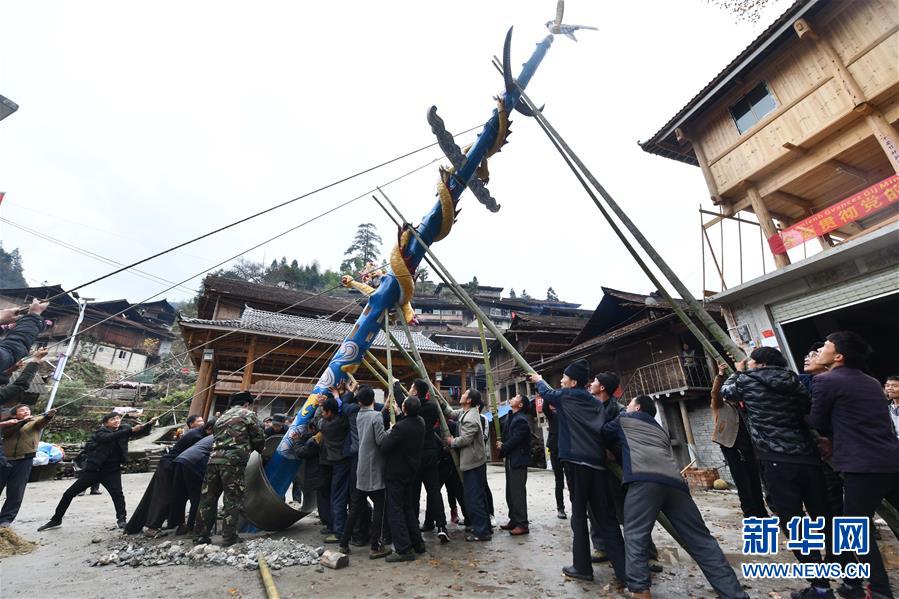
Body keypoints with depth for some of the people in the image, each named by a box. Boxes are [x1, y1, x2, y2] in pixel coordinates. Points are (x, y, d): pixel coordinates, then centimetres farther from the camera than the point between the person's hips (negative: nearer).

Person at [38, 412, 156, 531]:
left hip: (112, 471, 0)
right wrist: (131, 430, -46)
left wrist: (149, 423, -35)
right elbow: (110, 437, -32)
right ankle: (56, 520, 33)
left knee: (117, 494, -18)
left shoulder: (124, 429, -3)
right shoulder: (100, 432, -11)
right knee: (69, 493, 11)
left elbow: (143, 431, -11)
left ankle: (121, 519, -10)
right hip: (93, 469, 0)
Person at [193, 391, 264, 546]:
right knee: (233, 500, 2)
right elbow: (259, 439, 3)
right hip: (233, 461, -6)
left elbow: (216, 437, 23)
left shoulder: (222, 417, 25)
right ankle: (229, 537, 4)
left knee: (208, 499, 14)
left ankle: (200, 536, 19)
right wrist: (258, 449, 25)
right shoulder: (248, 414, 5)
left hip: (213, 459, 6)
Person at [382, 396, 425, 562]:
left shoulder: (400, 427, -28)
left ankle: (404, 549, 5)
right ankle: (417, 543, 27)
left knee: (395, 510, 3)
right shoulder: (420, 423, -4)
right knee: (409, 507, 20)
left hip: (396, 473, -8)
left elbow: (384, 448, -24)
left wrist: (388, 433, -8)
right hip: (412, 472, 8)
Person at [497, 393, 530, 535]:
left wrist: (503, 447, -6)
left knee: (518, 492, -2)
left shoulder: (521, 420, -19)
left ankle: (522, 524, 8)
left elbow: (514, 440, -21)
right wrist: (502, 444, -4)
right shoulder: (511, 417, 10)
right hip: (510, 459, 9)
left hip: (518, 460, -9)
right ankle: (514, 520, 28)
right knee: (510, 492, 16)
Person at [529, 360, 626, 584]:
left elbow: (547, 393, 20)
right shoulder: (596, 404, 15)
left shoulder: (566, 396, 0)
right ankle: (625, 570, 9)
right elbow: (603, 431, 19)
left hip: (577, 461, -5)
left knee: (579, 514, 3)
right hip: (597, 463, 6)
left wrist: (538, 380, 38)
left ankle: (582, 567, 9)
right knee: (606, 517, 9)